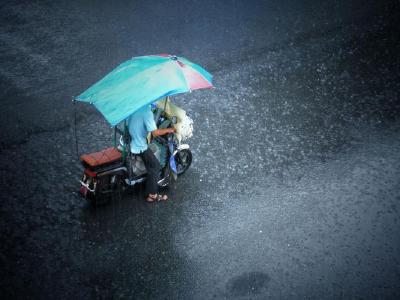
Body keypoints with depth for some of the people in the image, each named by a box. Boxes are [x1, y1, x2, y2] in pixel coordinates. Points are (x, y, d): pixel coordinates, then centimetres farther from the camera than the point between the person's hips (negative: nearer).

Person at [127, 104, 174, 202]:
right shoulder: (147, 111, -26)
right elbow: (154, 132, -26)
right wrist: (168, 130, -11)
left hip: (128, 141, 9)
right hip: (139, 146, -9)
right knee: (155, 168, 8)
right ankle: (152, 195, 16)